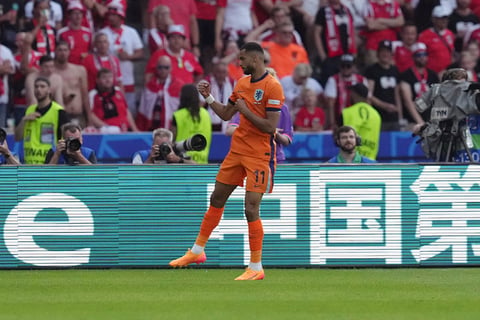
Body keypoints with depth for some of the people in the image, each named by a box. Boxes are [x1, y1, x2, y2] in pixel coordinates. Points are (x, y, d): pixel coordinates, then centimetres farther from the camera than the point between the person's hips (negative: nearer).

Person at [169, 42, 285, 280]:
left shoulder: (272, 86, -15)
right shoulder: (242, 83, 10)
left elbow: (270, 127, -20)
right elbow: (226, 114, 19)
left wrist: (245, 110, -18)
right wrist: (208, 97, 8)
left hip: (259, 155, -8)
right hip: (237, 151, 8)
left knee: (251, 209, -11)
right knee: (216, 200, 14)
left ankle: (256, 268, -3)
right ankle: (197, 251, 28)